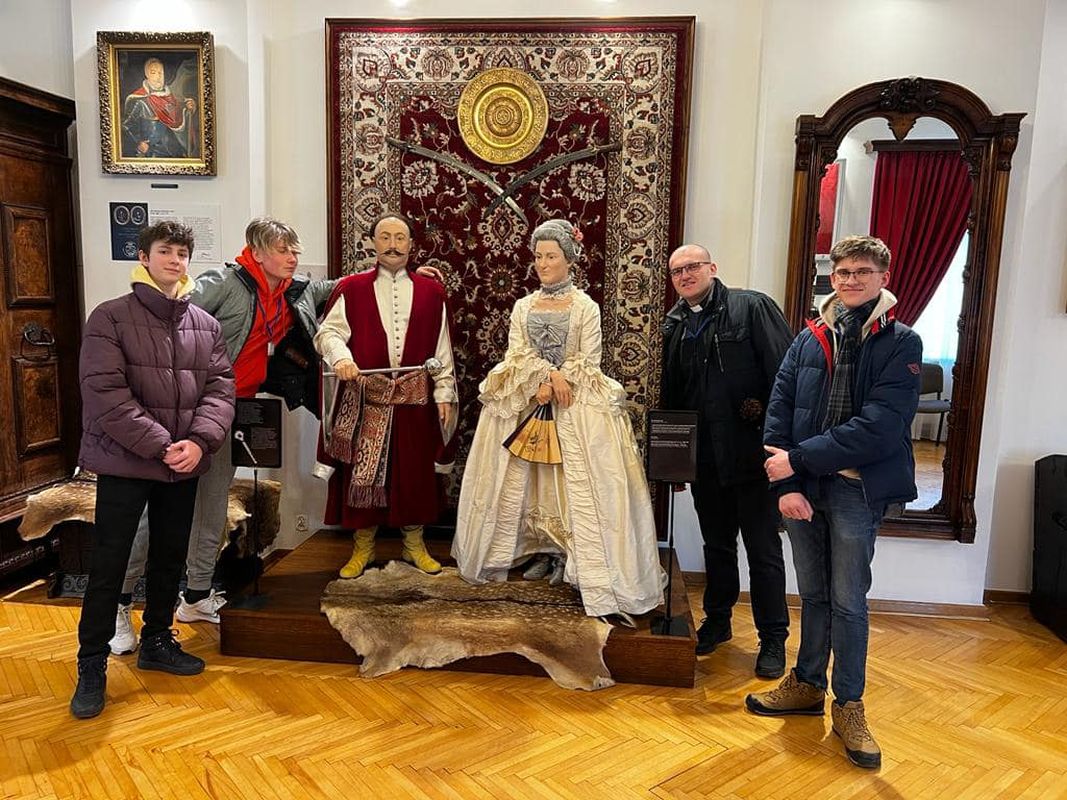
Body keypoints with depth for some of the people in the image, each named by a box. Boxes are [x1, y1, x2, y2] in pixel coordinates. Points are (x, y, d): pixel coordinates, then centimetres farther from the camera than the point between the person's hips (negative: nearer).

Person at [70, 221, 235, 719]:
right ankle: (92, 665, 17)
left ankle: (156, 640, 34)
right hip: (124, 464, -4)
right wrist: (162, 446, -20)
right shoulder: (110, 318, -6)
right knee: (108, 565, 3)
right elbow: (104, 394, -15)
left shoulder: (206, 324, 8)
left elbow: (220, 387, 1)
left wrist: (199, 441, -16)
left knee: (170, 559, 16)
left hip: (185, 466, 5)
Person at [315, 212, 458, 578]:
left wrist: (444, 393, 3)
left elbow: (442, 349, 7)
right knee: (362, 471, 5)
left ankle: (414, 544, 24)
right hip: (365, 397, -1)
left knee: (415, 471, 8)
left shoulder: (432, 292, 7)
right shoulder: (351, 289, 5)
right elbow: (329, 331, 0)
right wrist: (341, 356, -21)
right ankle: (362, 545, 22)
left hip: (416, 398, 1)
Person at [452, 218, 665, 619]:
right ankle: (544, 552, 18)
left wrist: (551, 383, -12)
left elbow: (588, 363, -4)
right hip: (525, 404, 4)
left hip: (576, 407, -3)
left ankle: (576, 560, 5)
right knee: (524, 480, 5)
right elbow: (516, 355, 1)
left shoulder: (586, 307, 1)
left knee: (576, 482, -5)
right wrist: (548, 376, -15)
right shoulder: (523, 306, 11)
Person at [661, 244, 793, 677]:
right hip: (705, 458, 5)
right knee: (717, 545, 20)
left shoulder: (752, 307, -7)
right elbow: (670, 395, 12)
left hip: (752, 453, -5)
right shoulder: (674, 325, 9)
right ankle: (717, 621, 38)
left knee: (763, 550, 6)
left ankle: (773, 639, 21)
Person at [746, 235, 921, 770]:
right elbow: (778, 411, 1)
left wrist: (798, 459, -16)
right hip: (801, 488, 3)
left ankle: (849, 706, 22)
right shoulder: (809, 339, 6)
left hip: (856, 490, -3)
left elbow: (877, 427, -15)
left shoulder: (901, 344, -4)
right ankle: (807, 685, 33)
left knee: (848, 601, 4)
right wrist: (786, 485, -9)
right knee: (813, 594, 16)